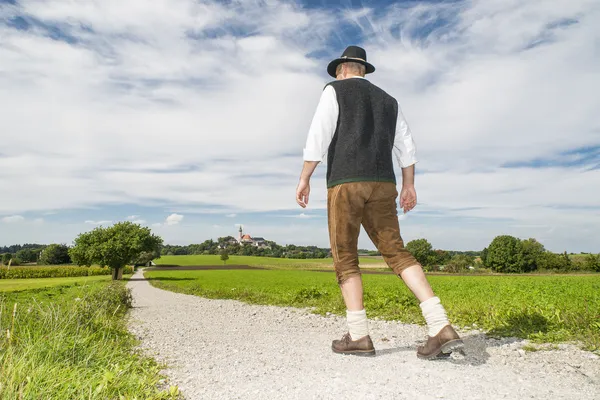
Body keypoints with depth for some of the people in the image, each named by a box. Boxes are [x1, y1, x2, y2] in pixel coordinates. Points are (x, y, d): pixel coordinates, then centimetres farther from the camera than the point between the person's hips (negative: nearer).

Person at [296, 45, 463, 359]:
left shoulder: (334, 91, 8)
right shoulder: (387, 100, 25)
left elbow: (319, 136, -6)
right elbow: (406, 145, 19)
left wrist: (304, 179, -4)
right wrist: (409, 187, 20)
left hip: (345, 183, -5)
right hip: (382, 185, 5)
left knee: (345, 259, 3)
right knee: (397, 253, 1)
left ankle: (358, 336, 0)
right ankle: (441, 328, -10)